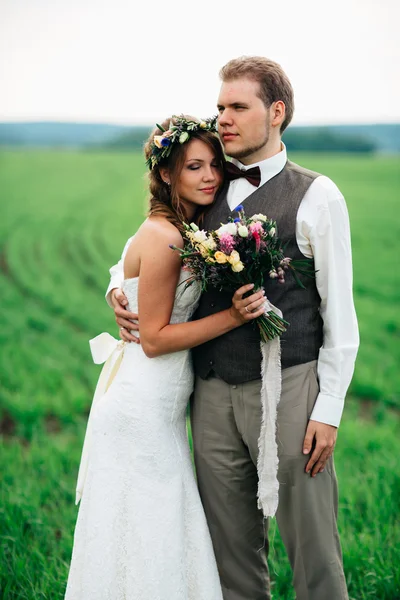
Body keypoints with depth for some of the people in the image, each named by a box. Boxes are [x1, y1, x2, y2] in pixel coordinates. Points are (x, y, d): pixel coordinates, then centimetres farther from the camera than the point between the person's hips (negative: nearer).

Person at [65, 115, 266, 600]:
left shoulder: (183, 229, 8)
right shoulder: (164, 237, -20)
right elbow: (155, 339, -19)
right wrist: (233, 316, -21)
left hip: (159, 406, 9)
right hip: (141, 409, -9)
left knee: (162, 533, 17)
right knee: (147, 537, 3)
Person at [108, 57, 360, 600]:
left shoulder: (316, 196, -2)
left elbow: (339, 311, -4)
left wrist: (328, 410, -8)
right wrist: (119, 288, 5)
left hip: (287, 390, -4)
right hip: (213, 393, 4)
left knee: (311, 545, 4)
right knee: (231, 548, 13)